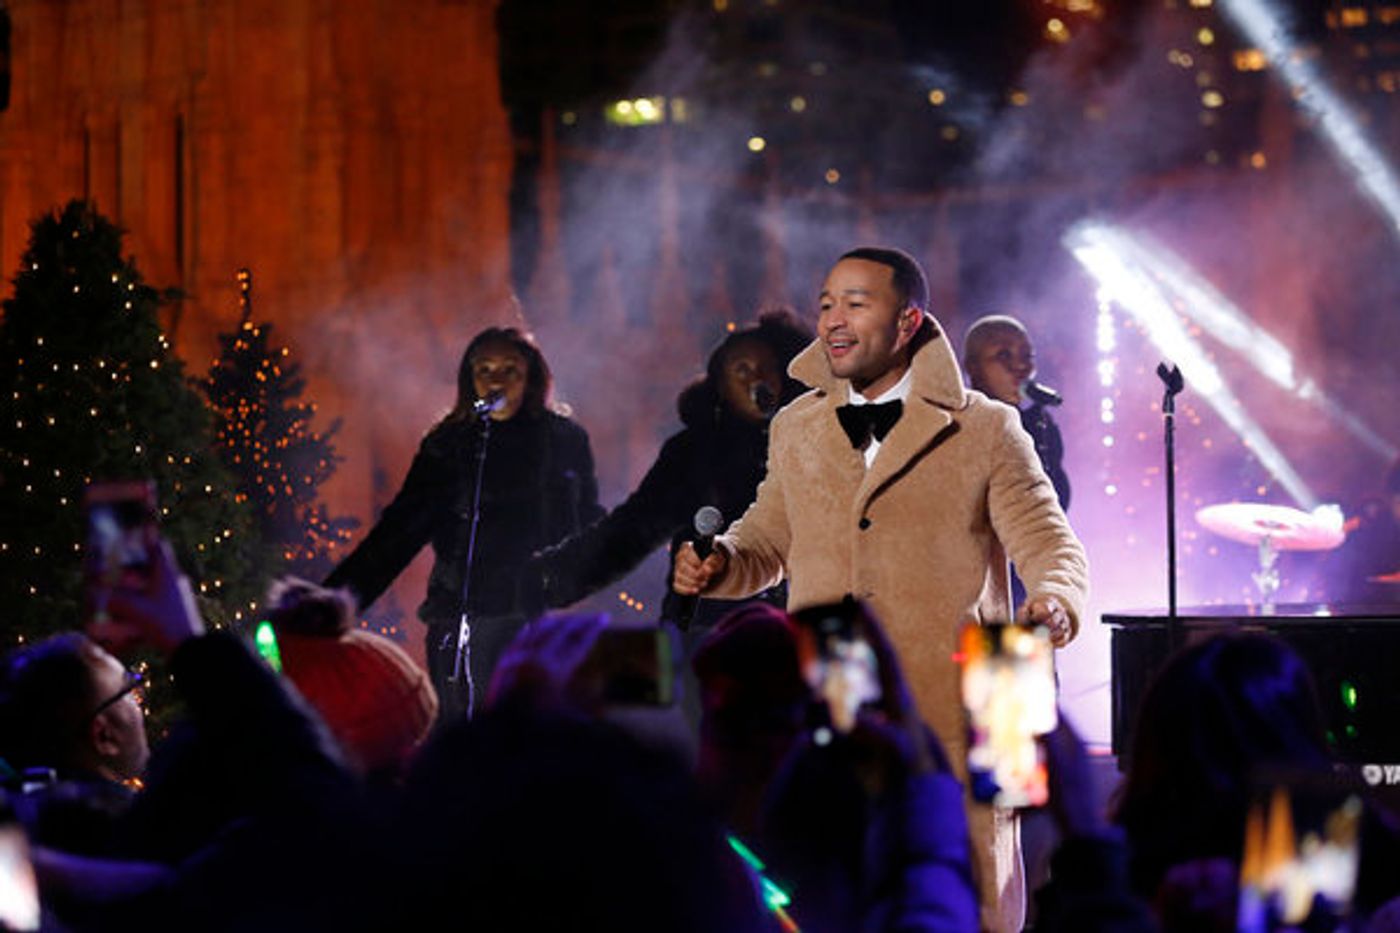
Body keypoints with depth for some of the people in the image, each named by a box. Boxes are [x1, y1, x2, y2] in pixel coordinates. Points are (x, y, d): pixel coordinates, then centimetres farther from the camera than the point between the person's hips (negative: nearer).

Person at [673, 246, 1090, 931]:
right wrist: (722, 561, 5)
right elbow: (770, 538, 26)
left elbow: (1050, 546, -1)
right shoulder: (795, 430, 14)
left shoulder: (986, 431, 2)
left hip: (950, 725, -3)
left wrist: (1053, 604, -22)